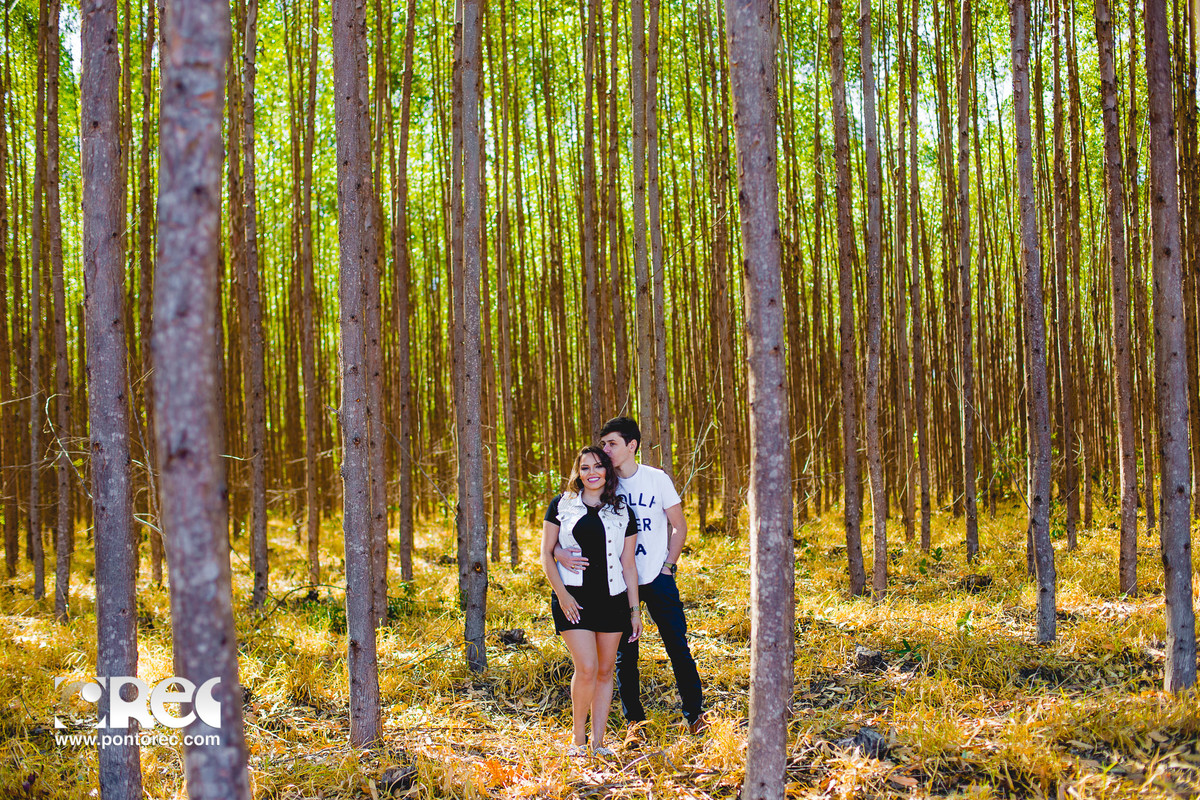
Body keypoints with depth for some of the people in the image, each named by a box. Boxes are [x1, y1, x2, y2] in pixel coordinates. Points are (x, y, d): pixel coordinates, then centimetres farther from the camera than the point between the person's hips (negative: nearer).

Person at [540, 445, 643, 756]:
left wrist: (635, 610, 6)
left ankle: (598, 742, 14)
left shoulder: (622, 513, 9)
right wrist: (561, 594, -7)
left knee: (605, 671, 5)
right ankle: (578, 737, 5)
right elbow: (546, 554, 5)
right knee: (587, 669, -13)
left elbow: (628, 565, 10)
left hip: (612, 599, 2)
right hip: (574, 600, -2)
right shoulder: (561, 506, 5)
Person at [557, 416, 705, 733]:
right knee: (624, 655, 7)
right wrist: (559, 551, -26)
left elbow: (678, 526, 5)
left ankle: (695, 715, 15)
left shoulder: (657, 479, -4)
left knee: (678, 648, 2)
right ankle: (635, 722, 19)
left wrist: (668, 566, -4)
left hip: (656, 579, -1)